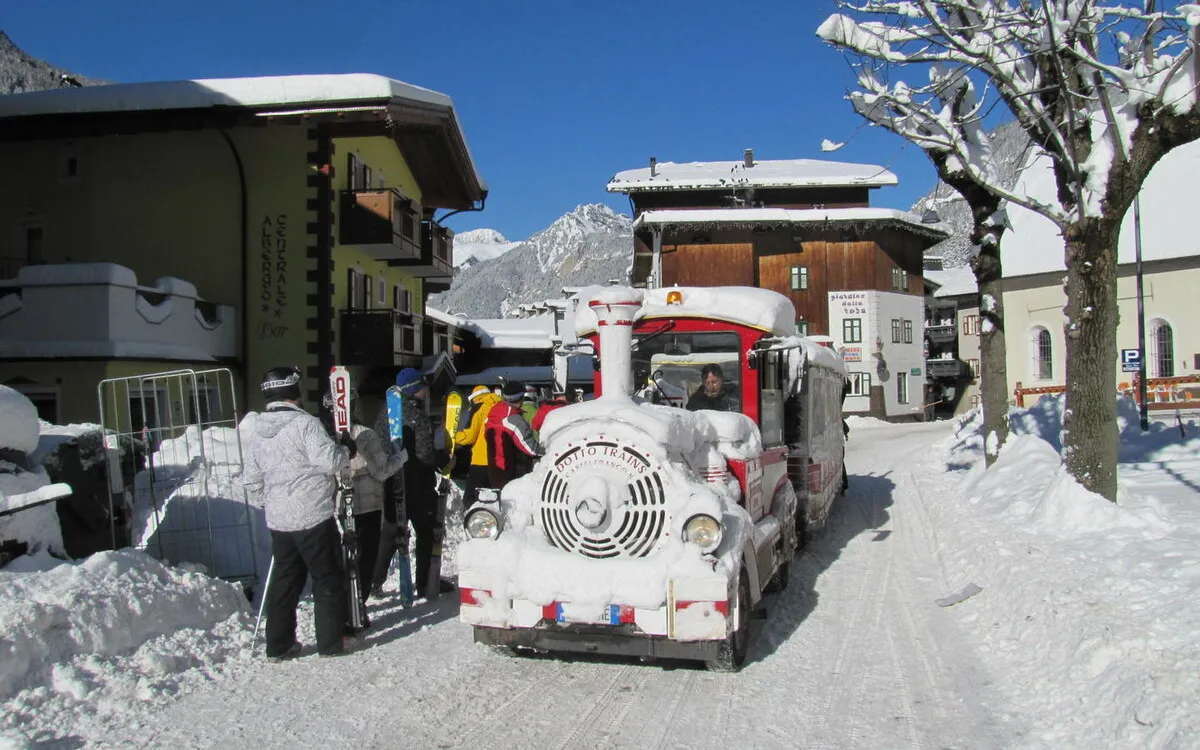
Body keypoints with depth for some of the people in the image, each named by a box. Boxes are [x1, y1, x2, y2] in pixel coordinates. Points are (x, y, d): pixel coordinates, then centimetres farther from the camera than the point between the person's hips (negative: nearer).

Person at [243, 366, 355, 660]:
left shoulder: (258, 432, 9)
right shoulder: (305, 423, -14)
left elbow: (251, 479, 14)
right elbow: (329, 460, -21)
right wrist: (347, 449, -1)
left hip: (279, 521, 7)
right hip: (314, 517, -6)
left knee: (284, 580, 15)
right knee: (328, 580, 5)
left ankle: (278, 645, 20)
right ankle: (331, 642, 9)